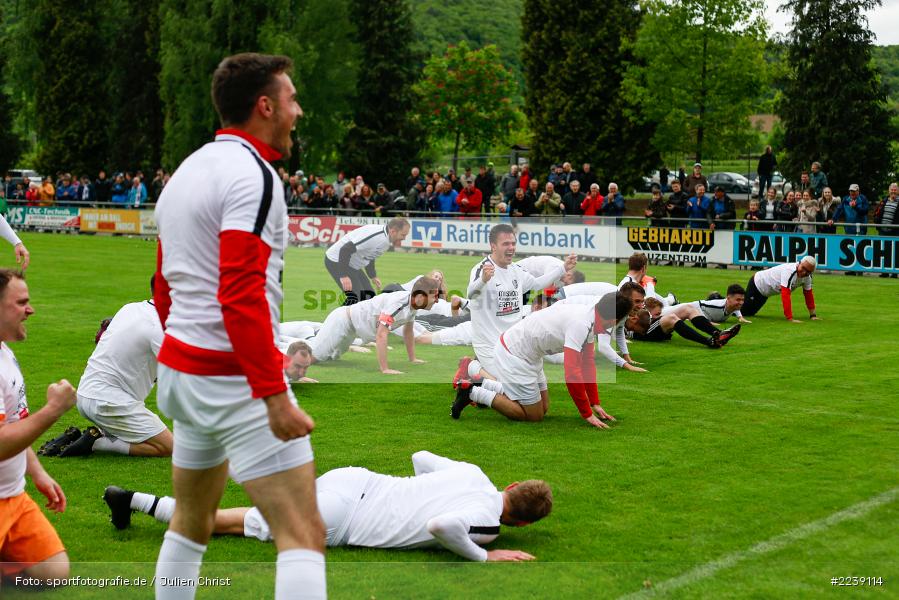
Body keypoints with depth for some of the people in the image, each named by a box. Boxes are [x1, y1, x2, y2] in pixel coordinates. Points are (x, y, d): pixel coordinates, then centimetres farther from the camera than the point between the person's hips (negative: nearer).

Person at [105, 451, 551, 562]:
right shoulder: (487, 522, -16)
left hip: (356, 480, 6)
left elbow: (421, 455, 22)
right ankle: (135, 501, 8)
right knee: (232, 523, 5)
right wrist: (484, 557, -22)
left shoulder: (472, 472, 7)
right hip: (339, 520, -6)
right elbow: (443, 525, -37)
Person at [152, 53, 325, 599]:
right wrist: (275, 395, -24)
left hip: (181, 371, 10)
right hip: (236, 377, -9)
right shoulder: (252, 174, -14)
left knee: (191, 524, 21)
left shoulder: (186, 171, 14)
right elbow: (242, 295, -23)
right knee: (304, 534, -9)